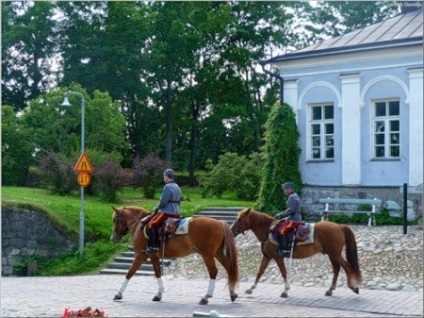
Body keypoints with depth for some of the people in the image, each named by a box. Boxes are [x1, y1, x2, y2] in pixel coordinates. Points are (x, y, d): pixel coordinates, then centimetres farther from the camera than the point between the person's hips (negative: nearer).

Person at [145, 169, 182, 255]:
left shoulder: (168, 187, -17)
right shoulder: (177, 187, 13)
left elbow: (163, 202, -19)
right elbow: (178, 202, 20)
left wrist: (156, 208, -2)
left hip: (167, 212, -10)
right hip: (176, 213, 10)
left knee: (151, 225, -9)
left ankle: (153, 246, -16)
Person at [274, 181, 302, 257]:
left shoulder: (292, 197, -14)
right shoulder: (295, 196, 19)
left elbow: (290, 210, -21)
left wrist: (280, 215, -13)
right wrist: (281, 215, 17)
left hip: (293, 220, -11)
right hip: (295, 219, 11)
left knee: (281, 231, -20)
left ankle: (284, 249, -25)